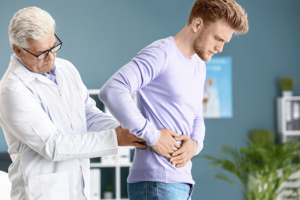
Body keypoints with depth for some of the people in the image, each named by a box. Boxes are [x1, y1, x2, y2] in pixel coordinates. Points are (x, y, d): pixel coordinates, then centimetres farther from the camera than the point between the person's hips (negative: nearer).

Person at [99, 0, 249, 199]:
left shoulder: (199, 66, 18)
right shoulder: (160, 54, -9)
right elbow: (111, 91, -22)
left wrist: (194, 144, 2)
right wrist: (152, 136, -18)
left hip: (181, 183, 9)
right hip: (156, 183, -9)